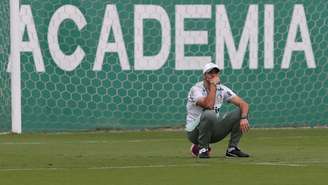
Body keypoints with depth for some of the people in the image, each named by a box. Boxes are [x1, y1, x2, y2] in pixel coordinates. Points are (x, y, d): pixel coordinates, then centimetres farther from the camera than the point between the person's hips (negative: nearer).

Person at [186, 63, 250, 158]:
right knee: (209, 114, -38)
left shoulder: (222, 89, 1)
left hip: (215, 131, 6)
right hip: (194, 132, -6)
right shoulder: (196, 89, -16)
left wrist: (244, 118, -27)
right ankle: (202, 149, -18)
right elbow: (208, 105, -35)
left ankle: (232, 148, -1)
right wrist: (213, 85, -26)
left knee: (240, 112, -8)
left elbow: (243, 104, -6)